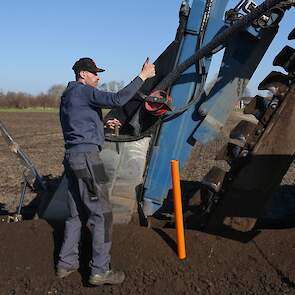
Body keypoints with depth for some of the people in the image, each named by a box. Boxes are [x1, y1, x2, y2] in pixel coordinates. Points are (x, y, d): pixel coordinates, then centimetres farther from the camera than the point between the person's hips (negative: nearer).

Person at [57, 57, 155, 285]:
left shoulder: (68, 96, 22)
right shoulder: (84, 91, -7)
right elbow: (117, 100, -20)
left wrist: (103, 125, 24)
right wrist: (142, 77, -15)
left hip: (73, 156, 10)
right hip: (86, 156, -10)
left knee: (77, 213, 15)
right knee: (101, 214, -6)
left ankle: (66, 263, 20)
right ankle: (100, 271, -3)